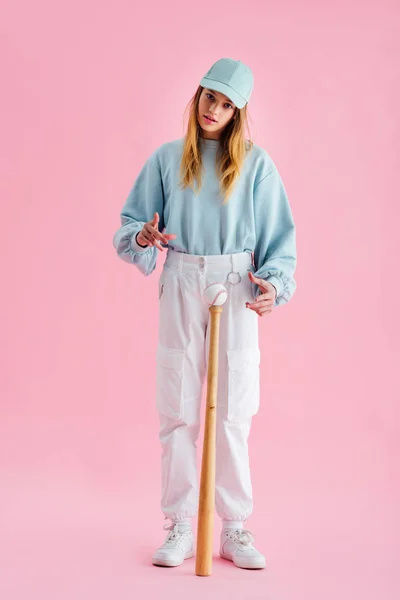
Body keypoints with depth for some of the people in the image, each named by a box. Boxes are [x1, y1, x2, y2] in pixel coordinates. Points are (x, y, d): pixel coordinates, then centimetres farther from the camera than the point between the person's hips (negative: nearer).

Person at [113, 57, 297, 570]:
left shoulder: (255, 162, 5)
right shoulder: (166, 158, 9)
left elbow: (279, 234, 3)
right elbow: (130, 223, 10)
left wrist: (273, 282, -14)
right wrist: (144, 237, -13)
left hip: (237, 293, -1)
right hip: (181, 290, 1)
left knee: (232, 413, 2)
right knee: (178, 411, 2)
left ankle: (235, 529, 12)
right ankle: (179, 528, 12)